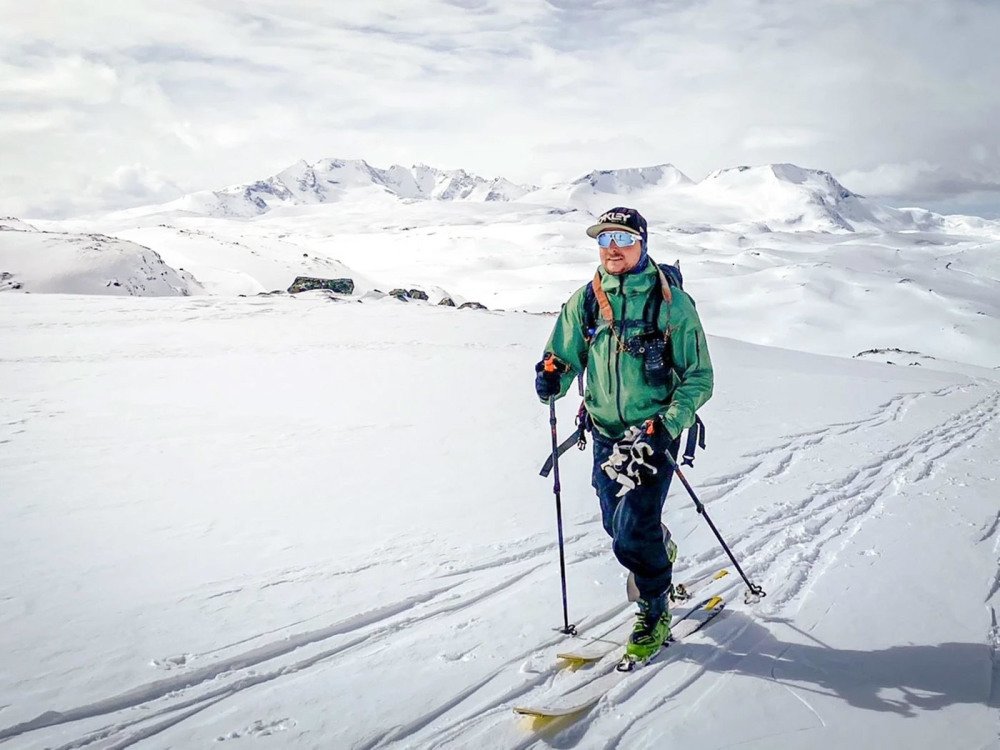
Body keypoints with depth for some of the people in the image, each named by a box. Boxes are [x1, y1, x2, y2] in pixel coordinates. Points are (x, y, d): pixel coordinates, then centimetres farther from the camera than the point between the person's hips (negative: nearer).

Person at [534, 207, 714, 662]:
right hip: (606, 432, 5)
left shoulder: (670, 302, -10)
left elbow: (699, 377, -8)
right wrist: (552, 378, -14)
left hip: (655, 432, -5)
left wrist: (668, 423, -22)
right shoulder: (584, 302, 1)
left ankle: (655, 613, 15)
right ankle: (660, 552, 51)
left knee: (631, 533, -11)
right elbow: (566, 359, 9)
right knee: (616, 523, 16)